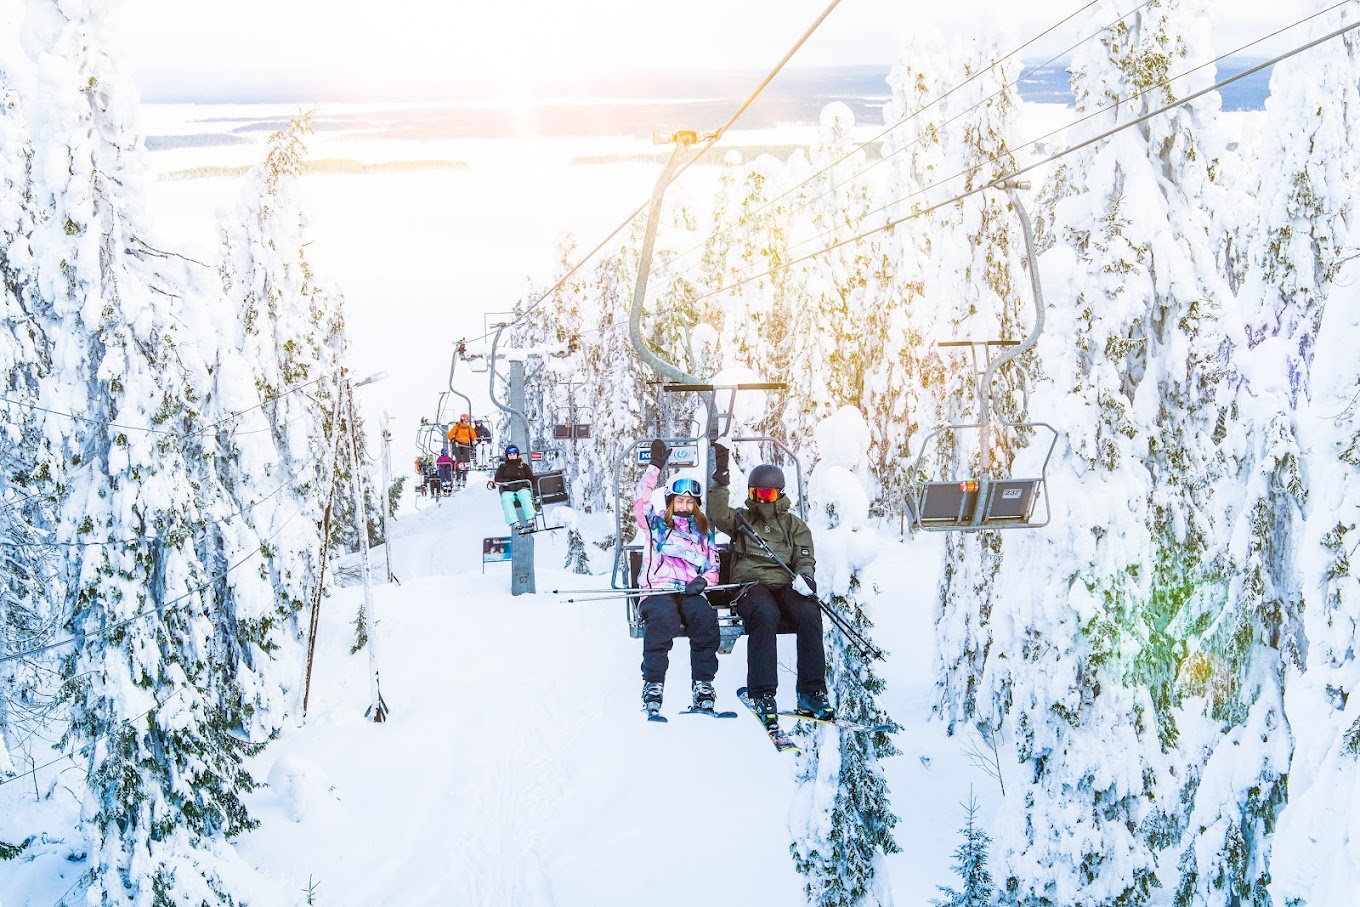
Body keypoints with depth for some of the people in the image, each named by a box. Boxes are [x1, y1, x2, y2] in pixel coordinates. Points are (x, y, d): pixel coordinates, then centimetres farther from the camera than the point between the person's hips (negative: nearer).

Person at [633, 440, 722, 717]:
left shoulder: (704, 533, 25)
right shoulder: (656, 523, 19)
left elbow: (713, 568, 19)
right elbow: (641, 502, 2)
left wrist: (703, 581, -4)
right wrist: (656, 467, -1)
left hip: (690, 593, 2)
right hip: (658, 590, -2)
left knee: (706, 618, -33)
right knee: (663, 618, -38)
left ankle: (703, 687, -29)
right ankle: (653, 687, -34)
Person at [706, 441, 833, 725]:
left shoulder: (794, 525, 21)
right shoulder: (741, 519, 20)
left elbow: (806, 559, 10)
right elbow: (718, 514, -1)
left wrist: (804, 577, -14)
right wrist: (721, 480, -10)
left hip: (785, 585, 2)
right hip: (750, 585, -2)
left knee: (809, 613, -31)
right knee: (766, 615, -37)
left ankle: (812, 693, -28)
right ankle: (762, 695, -38)